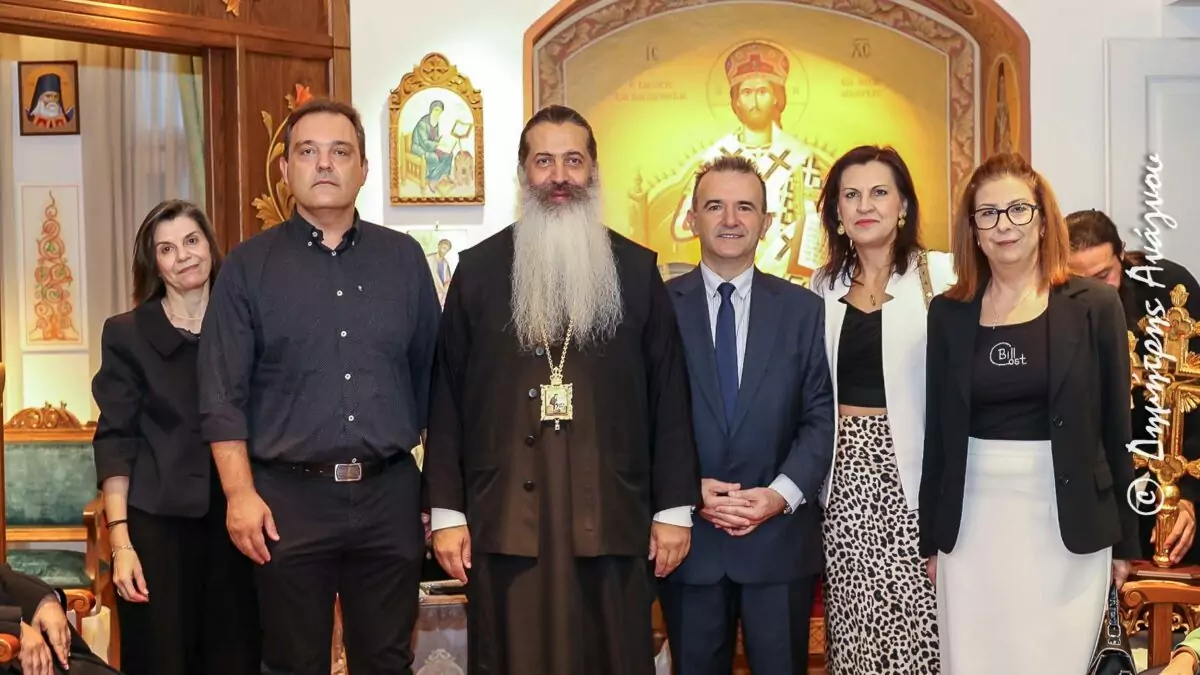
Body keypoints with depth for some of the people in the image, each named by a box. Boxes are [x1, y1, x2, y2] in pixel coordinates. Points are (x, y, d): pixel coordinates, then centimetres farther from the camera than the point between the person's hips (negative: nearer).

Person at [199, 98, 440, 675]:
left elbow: (431, 376, 10)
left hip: (388, 495, 2)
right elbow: (223, 395, -2)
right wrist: (241, 495, -10)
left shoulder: (405, 258, 8)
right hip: (290, 498, -1)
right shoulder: (249, 265, 2)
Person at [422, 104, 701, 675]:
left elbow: (669, 396, 5)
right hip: (504, 518, 0)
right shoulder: (478, 268, 6)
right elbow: (447, 396, 4)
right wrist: (446, 511, 0)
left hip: (613, 517, 0)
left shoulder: (637, 270, 7)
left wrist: (674, 507, 1)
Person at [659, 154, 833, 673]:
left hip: (782, 536, 1)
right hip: (688, 538, 0)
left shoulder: (803, 310, 5)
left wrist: (781, 494, -12)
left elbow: (822, 415, 1)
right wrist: (689, 490, -12)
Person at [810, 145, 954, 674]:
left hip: (911, 470, -4)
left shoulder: (940, 274, -3)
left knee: (918, 623, -4)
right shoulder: (824, 286, 11)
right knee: (854, 629, 7)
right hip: (845, 474, 4)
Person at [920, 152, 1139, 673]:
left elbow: (1115, 427, 1)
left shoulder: (1095, 305, -1)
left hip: (1066, 521, -2)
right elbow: (937, 432, 8)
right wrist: (931, 538, 7)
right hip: (973, 520, 2)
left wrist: (1123, 538, 1)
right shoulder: (948, 313, 5)